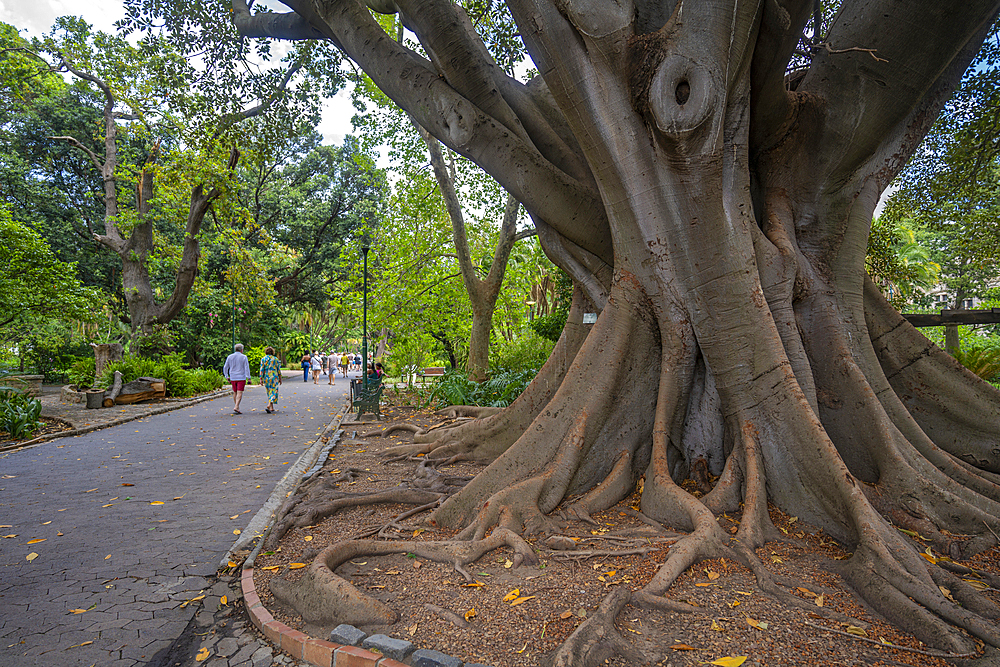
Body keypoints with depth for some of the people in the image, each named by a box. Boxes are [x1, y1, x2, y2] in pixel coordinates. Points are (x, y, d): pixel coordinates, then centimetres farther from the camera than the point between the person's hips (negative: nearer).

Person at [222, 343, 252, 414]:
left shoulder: (230, 357, 5)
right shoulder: (244, 357, -5)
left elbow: (225, 367, 8)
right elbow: (246, 368, -8)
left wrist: (227, 377, 16)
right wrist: (248, 378, -6)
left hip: (233, 378, 4)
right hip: (241, 378, -4)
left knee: (235, 393, 15)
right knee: (239, 393, -6)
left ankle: (237, 407, 19)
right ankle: (236, 407, -20)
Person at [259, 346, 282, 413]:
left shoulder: (263, 359, 0)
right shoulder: (275, 359, -1)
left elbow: (262, 370, -5)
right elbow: (279, 370, 1)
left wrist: (261, 379, -3)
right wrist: (280, 378, 9)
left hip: (266, 377, 2)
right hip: (274, 377, -2)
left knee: (269, 392, 16)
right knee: (273, 392, -2)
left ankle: (272, 408, 20)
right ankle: (268, 406, -23)